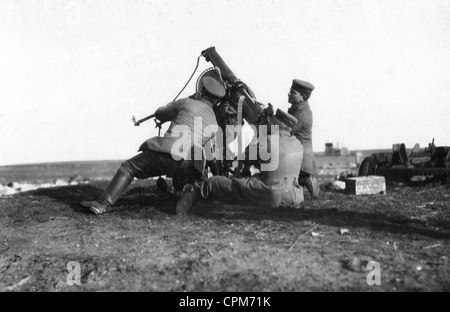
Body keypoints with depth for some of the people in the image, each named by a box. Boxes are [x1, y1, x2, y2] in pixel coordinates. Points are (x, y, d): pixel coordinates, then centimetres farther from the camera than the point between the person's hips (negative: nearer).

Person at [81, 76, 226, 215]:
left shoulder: (187, 103, 11)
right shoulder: (214, 125, 23)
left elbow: (159, 114, 22)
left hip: (168, 153, -4)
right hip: (190, 167, 4)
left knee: (128, 167, 7)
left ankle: (103, 204, -2)